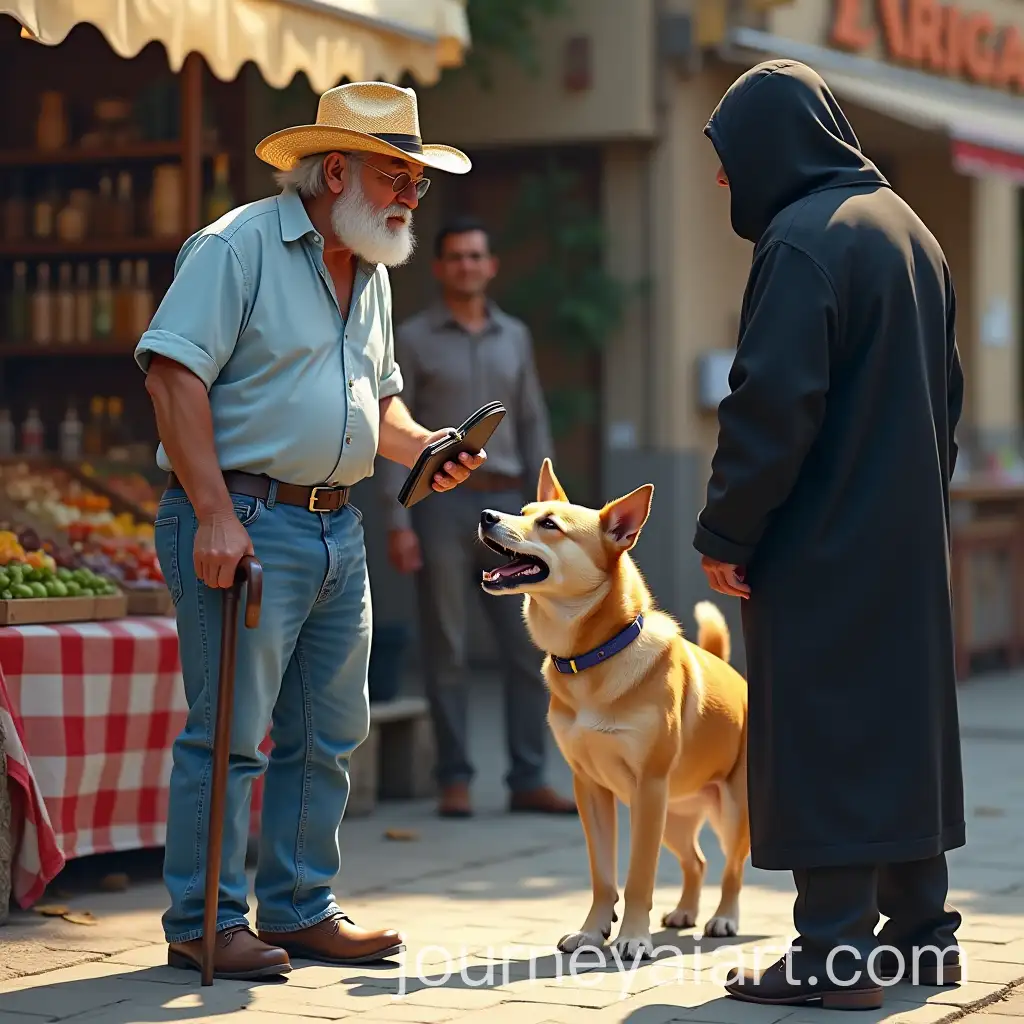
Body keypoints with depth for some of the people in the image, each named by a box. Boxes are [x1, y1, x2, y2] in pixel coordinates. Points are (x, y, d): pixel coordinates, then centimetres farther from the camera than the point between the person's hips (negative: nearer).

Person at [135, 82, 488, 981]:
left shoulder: (372, 274, 17)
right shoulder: (239, 246, -9)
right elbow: (175, 373, -16)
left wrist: (419, 446, 4)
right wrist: (215, 516, -22)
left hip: (338, 529, 9)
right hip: (244, 521, -8)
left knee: (329, 732, 11)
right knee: (229, 730, -5)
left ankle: (301, 910, 22)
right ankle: (205, 924, 3)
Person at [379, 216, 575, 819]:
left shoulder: (515, 337, 13)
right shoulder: (414, 339, 2)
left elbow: (534, 425, 14)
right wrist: (397, 522, -9)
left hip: (506, 503, 3)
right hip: (441, 502, -3)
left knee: (530, 646, 0)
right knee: (447, 651, -1)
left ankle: (529, 780, 5)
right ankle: (455, 780, 6)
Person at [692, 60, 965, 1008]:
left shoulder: (803, 240, -15)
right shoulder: (908, 228, 14)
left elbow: (773, 401, -21)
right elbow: (945, 391, 19)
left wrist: (726, 531, -14)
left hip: (823, 539, -9)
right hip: (910, 534, 9)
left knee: (824, 735, -5)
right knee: (903, 719, 15)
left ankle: (835, 953, -3)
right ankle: (920, 927, 21)